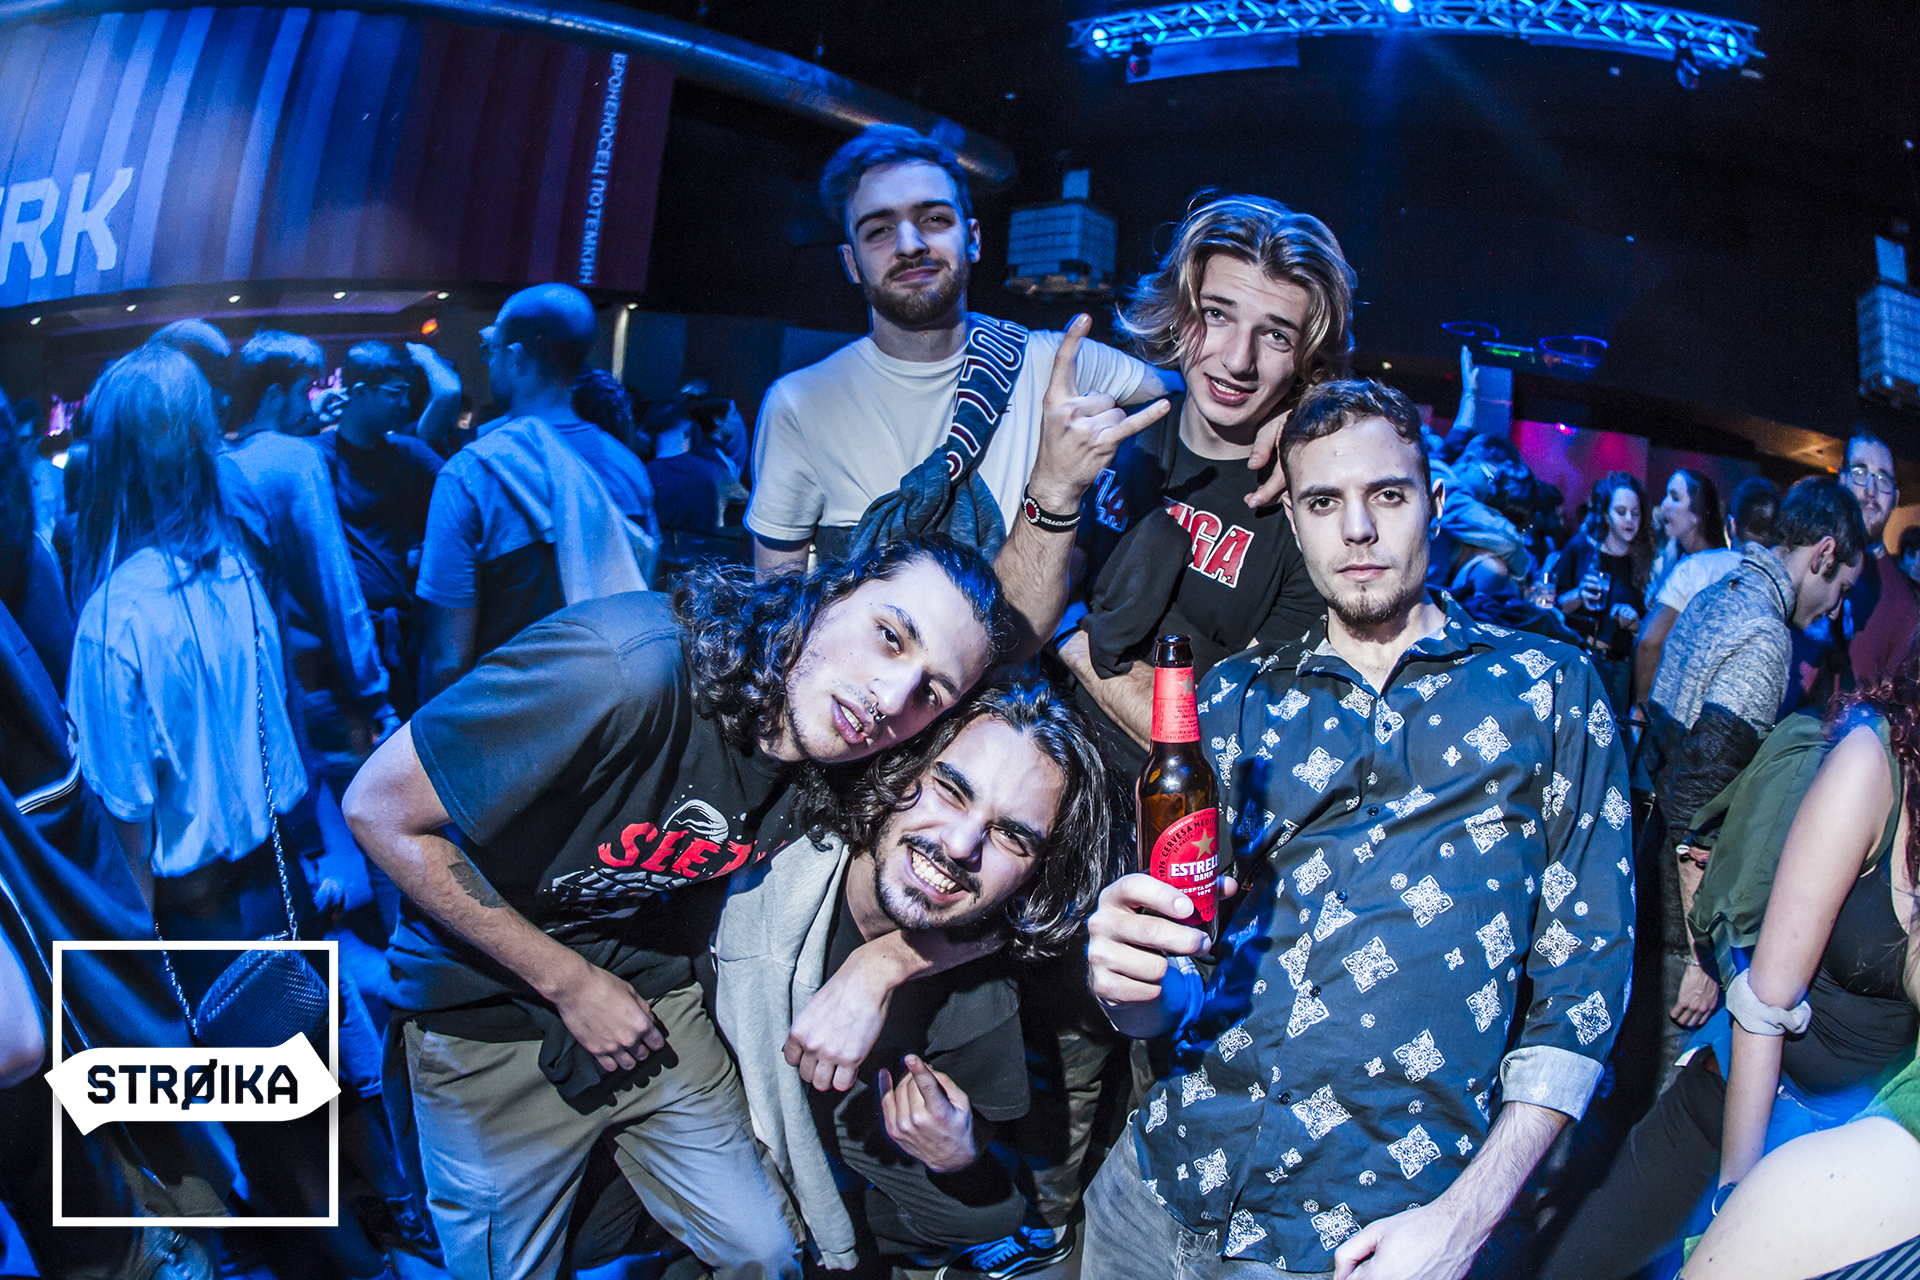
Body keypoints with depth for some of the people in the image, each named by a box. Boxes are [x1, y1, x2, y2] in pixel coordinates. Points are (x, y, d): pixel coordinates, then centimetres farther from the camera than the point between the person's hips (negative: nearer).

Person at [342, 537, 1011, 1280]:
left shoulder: (842, 760, -17)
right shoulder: (626, 667, -35)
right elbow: (380, 809, -26)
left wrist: (882, 959, -25)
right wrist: (571, 984, -20)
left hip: (658, 1003, 5)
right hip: (487, 1023, -4)